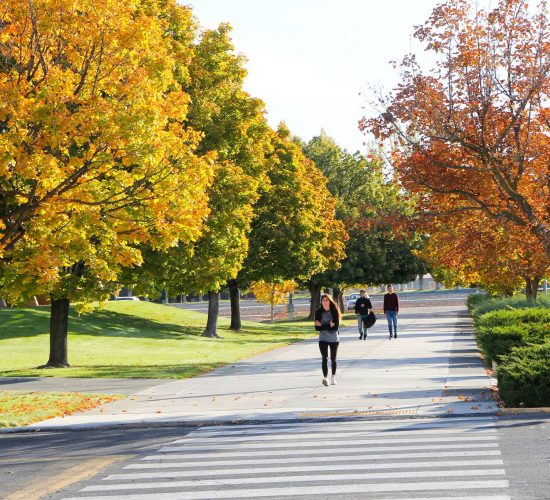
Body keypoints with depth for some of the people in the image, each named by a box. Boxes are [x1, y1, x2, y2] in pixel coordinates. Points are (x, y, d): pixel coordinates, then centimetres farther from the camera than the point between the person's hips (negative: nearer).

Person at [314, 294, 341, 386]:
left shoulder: (334, 312, -6)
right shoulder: (318, 312, -2)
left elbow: (336, 327, -14)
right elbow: (317, 328, -7)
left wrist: (322, 326, -15)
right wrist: (329, 326, -15)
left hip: (334, 339, 0)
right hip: (323, 339, 0)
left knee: (333, 359, 11)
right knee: (324, 358, -15)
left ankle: (333, 377, 26)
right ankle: (325, 377, -25)